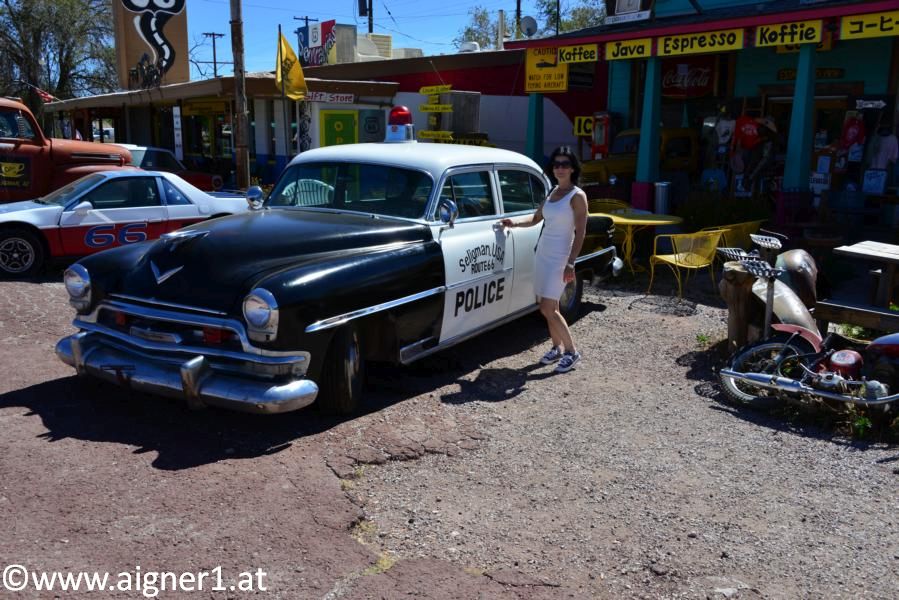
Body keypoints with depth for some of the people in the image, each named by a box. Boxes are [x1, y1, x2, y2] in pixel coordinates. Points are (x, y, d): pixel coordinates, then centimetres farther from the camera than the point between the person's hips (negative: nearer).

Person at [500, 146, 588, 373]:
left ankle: (571, 351, 2)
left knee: (547, 308, -11)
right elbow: (536, 219, 22)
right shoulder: (552, 192, 11)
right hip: (543, 252, 7)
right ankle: (557, 348, 23)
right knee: (549, 306, 9)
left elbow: (580, 232, -13)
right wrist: (514, 223, 6)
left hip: (560, 256, -7)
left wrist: (570, 264, -19)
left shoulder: (577, 196, -9)